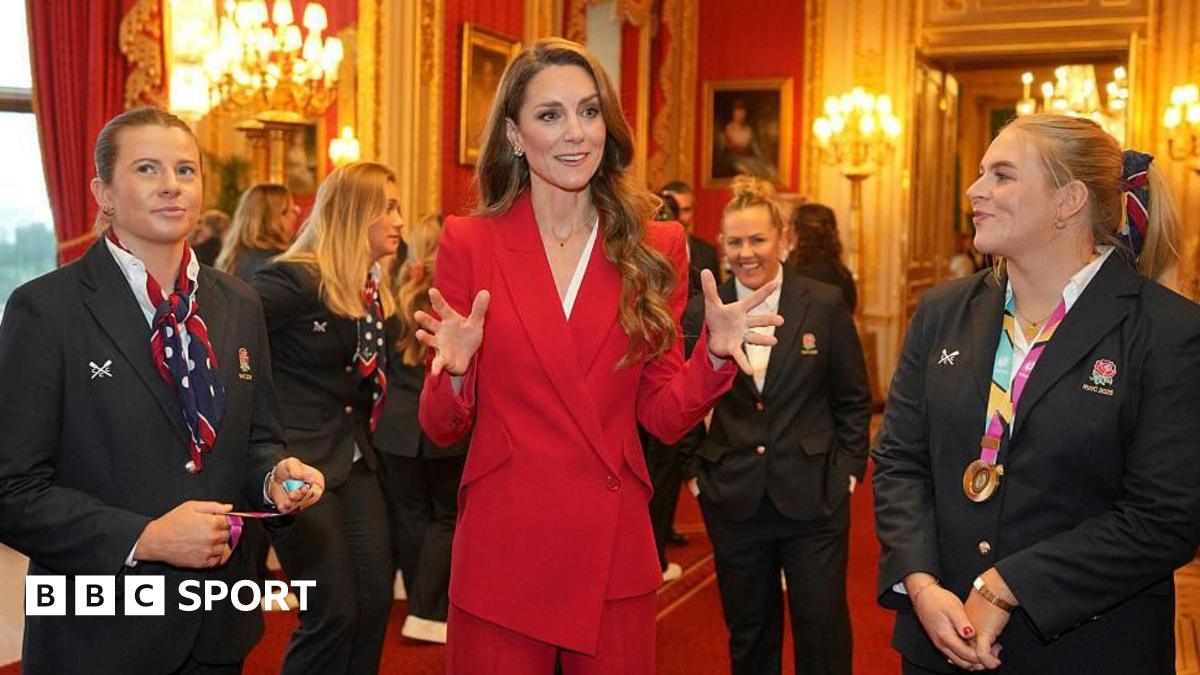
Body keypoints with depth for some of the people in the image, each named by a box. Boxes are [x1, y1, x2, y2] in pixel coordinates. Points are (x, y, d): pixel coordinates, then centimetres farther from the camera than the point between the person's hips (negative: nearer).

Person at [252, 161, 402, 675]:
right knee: (334, 611, -4)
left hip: (353, 459, 8)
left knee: (375, 600, 8)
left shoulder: (372, 286, 9)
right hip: (300, 462, -8)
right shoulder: (294, 279, -16)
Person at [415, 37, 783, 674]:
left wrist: (715, 355, -14)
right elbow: (441, 428, 0)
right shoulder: (470, 242, -3)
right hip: (500, 553, -1)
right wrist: (454, 369, -20)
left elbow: (665, 417, 3)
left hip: (615, 551, 2)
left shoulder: (655, 249, 2)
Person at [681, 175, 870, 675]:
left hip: (813, 497, -1)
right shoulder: (701, 313, 0)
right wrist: (694, 466, 3)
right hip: (734, 502, 2)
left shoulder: (825, 305, -3)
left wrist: (848, 466, -1)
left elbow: (854, 397, 4)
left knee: (823, 633, 5)